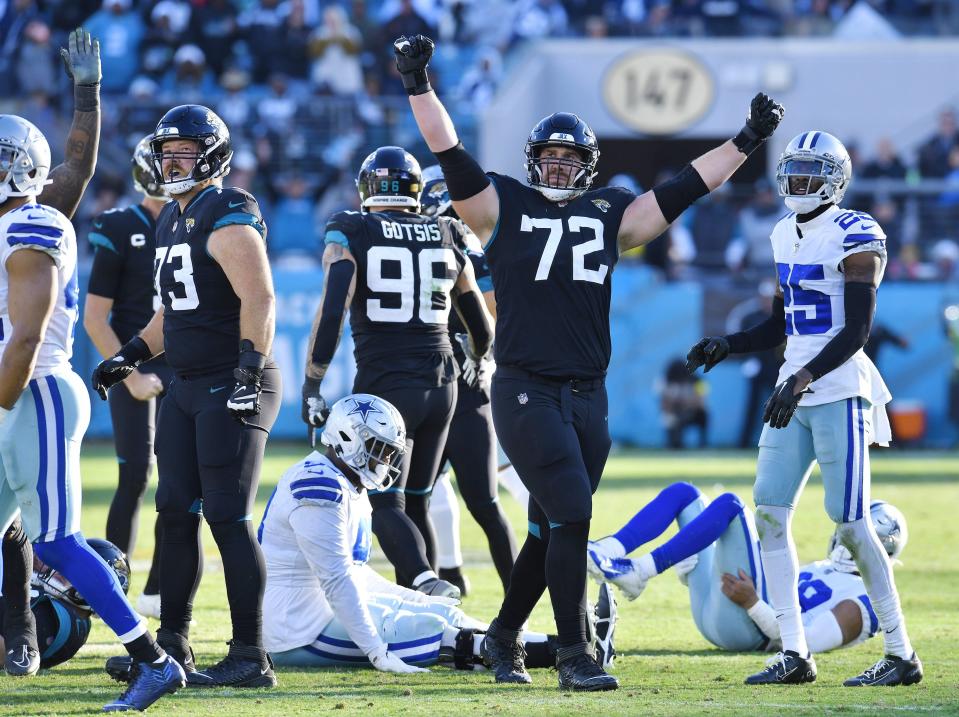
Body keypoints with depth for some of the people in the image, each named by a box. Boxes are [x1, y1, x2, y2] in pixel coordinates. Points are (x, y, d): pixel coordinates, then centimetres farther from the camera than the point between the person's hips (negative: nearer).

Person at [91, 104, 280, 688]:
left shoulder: (228, 217, -14)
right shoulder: (173, 220, 16)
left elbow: (259, 299, -22)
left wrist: (249, 372, -28)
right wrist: (132, 355, 22)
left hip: (232, 387, -9)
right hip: (188, 387, 10)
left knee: (228, 518, -10)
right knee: (176, 513, 11)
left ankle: (250, 657, -7)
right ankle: (172, 645, 21)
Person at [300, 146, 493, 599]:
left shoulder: (350, 236, -3)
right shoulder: (446, 239, 10)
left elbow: (331, 312, -15)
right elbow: (481, 328, 21)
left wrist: (312, 385, -9)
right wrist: (475, 360, 42)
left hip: (385, 386, -4)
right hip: (440, 382, 4)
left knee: (386, 505, -3)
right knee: (416, 503, 14)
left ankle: (424, 580, -30)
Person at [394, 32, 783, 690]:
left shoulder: (610, 214, 14)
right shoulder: (505, 206, 3)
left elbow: (685, 189, 16)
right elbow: (451, 155, -5)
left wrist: (746, 143, 14)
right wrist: (419, 87, -15)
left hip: (587, 396, 5)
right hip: (525, 391, -5)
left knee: (550, 530, 10)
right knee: (572, 517, -13)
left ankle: (505, 635, 28)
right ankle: (574, 655, -6)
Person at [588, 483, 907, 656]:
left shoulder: (862, 601, -1)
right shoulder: (824, 571, 30)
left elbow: (808, 640, -16)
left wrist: (753, 603, -25)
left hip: (742, 626, -9)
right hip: (714, 614, 9)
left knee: (729, 504, -23)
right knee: (683, 493, 9)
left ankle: (639, 572, -28)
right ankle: (611, 551, -15)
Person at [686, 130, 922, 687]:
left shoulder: (855, 238, -10)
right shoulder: (785, 236, 15)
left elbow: (856, 332, -16)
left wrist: (803, 380, -26)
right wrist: (727, 344, 6)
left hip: (839, 390, -8)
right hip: (795, 391, 8)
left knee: (851, 523, -8)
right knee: (770, 512, 0)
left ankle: (902, 655, -1)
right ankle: (794, 654, 4)